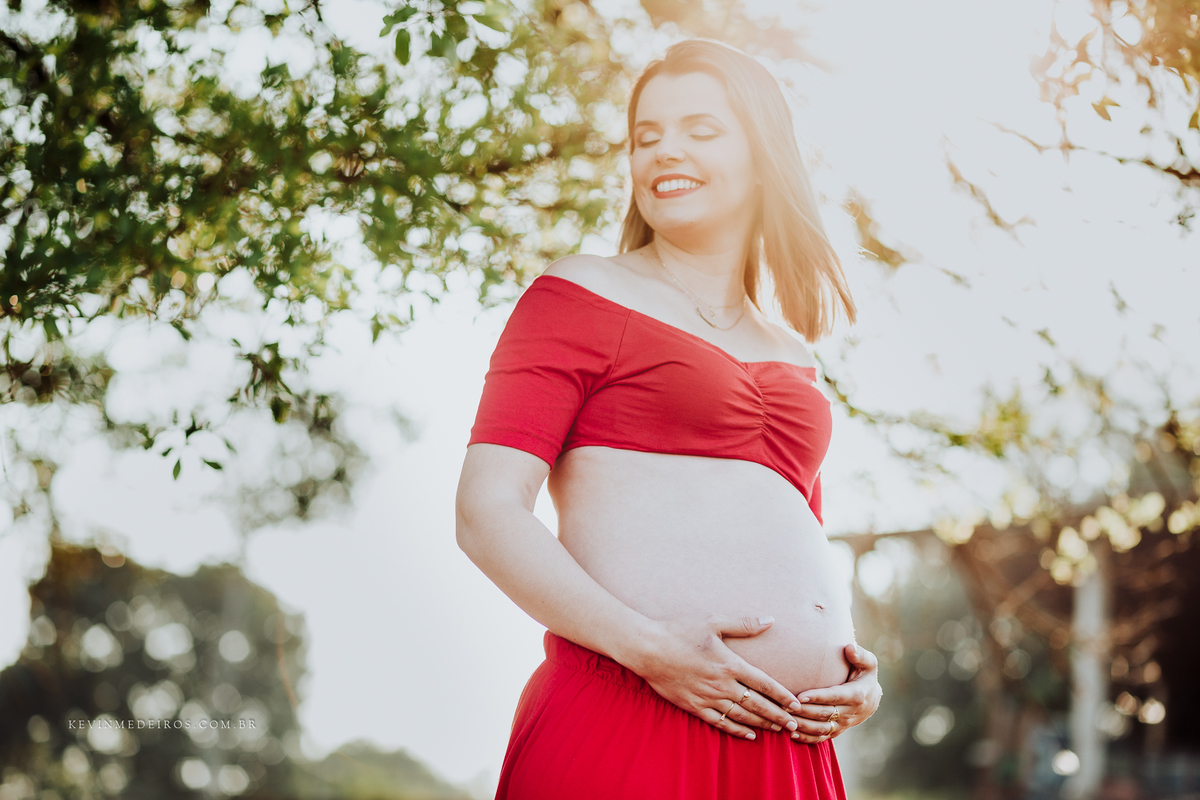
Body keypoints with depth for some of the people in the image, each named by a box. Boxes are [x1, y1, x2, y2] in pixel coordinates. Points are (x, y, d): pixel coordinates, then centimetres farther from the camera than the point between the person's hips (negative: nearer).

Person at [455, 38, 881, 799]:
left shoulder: (792, 363, 19)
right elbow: (486, 513, -7)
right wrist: (648, 648, -16)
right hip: (620, 728, -5)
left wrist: (856, 665, 6)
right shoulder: (580, 296, 3)